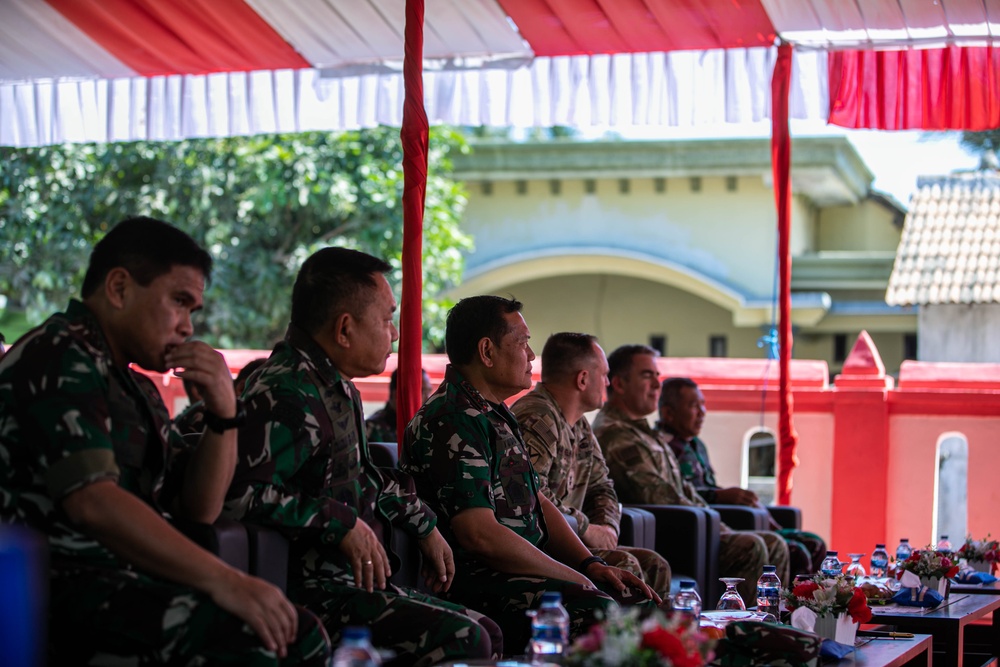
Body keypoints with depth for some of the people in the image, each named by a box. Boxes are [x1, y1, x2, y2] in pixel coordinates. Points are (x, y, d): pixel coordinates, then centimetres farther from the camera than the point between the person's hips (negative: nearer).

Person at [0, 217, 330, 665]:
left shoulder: (135, 387, 22)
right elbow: (92, 502, -24)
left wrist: (223, 413, 2)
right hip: (67, 584, -10)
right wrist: (225, 582, -28)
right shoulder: (60, 359, -10)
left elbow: (199, 509, 20)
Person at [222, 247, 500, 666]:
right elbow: (243, 493, -30)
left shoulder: (339, 388, 18)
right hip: (314, 590, -11)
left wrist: (423, 525, 26)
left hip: (358, 580, 11)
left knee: (488, 633, 9)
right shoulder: (286, 394, -18)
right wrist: (342, 524, -24)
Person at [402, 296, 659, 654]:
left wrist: (590, 564, 6)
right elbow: (481, 536, -22)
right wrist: (578, 579, -14)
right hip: (473, 581, -10)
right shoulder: (450, 423, -14)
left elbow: (538, 503, 23)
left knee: (634, 598, -6)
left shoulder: (497, 416, 21)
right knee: (595, 611, -31)